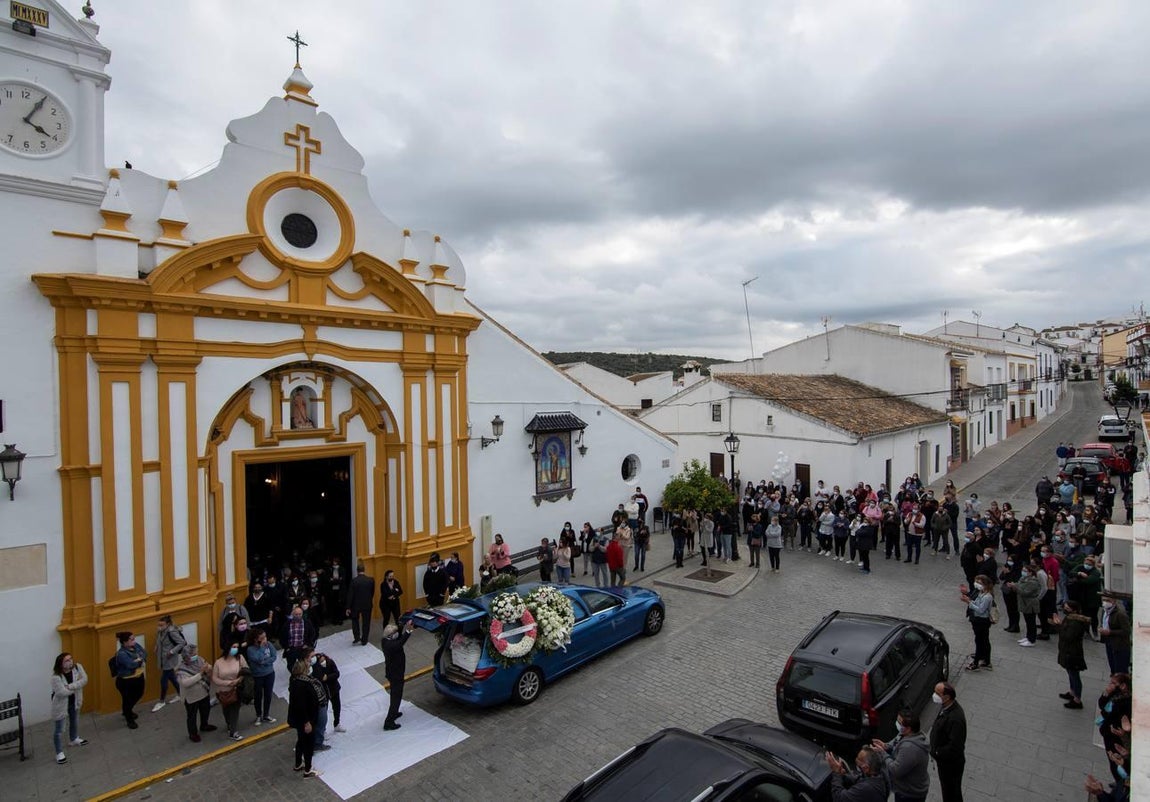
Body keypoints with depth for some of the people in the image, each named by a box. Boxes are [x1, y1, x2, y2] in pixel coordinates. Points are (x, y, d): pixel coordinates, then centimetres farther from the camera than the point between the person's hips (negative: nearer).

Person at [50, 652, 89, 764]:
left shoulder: (77, 667, -15)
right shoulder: (56, 677, -28)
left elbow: (84, 679, -20)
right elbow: (62, 692, -29)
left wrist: (70, 686, -29)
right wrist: (77, 685, -20)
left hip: (74, 702, 5)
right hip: (61, 705, -5)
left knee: (75, 722, 26)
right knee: (59, 730, 5)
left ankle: (73, 740, 51)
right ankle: (59, 753, 20)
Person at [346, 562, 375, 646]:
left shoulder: (354, 581, -16)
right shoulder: (371, 580, -9)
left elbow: (350, 595, -12)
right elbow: (372, 593, 2)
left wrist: (348, 607, -4)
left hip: (356, 604, -1)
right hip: (367, 605, 1)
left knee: (355, 620, 23)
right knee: (366, 622, 12)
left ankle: (357, 637, 15)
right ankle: (364, 641, 18)